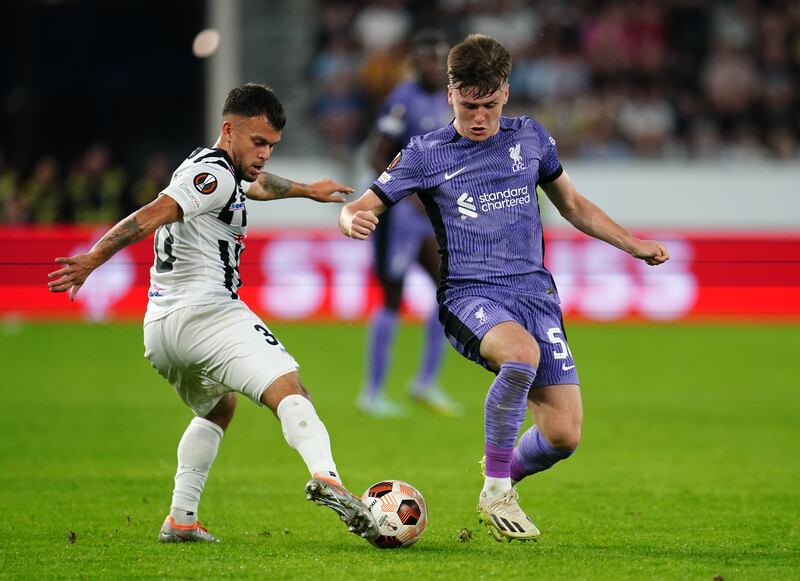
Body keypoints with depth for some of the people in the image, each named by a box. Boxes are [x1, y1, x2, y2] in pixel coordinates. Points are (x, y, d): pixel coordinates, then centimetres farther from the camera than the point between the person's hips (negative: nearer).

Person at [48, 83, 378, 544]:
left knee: (218, 408, 32)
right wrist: (95, 258, -32)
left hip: (159, 331, 10)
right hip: (205, 312, -10)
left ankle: (181, 519, 21)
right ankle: (326, 478, -49)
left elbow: (254, 184, 48)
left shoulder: (211, 170, 26)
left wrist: (307, 190, 63)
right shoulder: (214, 173, -7)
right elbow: (156, 213, -21)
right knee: (288, 389, -24)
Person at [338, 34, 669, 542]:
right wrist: (353, 221, -21)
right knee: (522, 354, -39)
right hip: (470, 295, -4)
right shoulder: (426, 155, 3)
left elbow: (573, 205, 26)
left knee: (563, 437, -9)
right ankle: (496, 491, -20)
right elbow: (359, 209, 4)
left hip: (535, 292, 4)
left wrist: (635, 245, 18)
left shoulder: (530, 137, 12)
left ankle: (505, 473, 27)